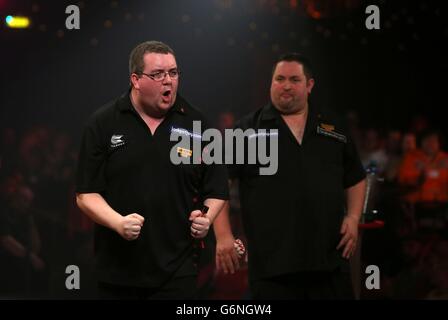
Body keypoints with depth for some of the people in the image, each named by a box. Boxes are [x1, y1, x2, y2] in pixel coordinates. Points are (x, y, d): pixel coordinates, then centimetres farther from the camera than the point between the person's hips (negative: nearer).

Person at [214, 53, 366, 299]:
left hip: (331, 262, 3)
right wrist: (223, 236, -10)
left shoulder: (333, 129, 13)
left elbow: (355, 179, 23)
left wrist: (353, 218, 6)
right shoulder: (248, 130, 2)